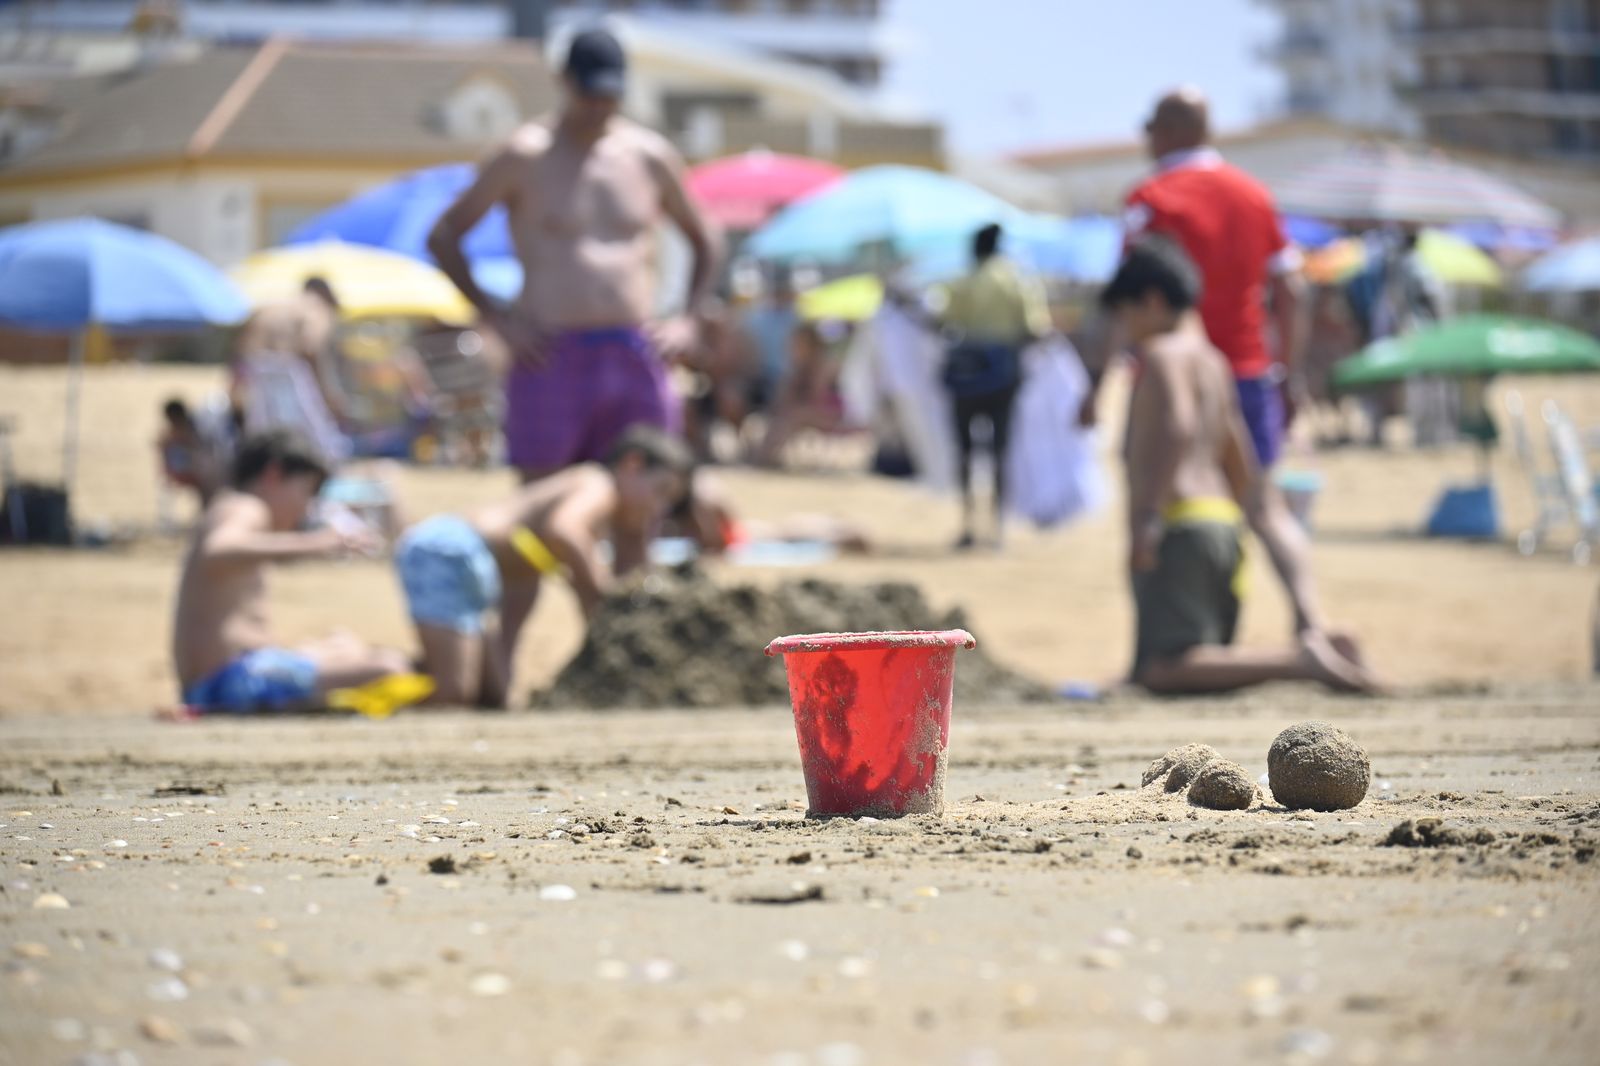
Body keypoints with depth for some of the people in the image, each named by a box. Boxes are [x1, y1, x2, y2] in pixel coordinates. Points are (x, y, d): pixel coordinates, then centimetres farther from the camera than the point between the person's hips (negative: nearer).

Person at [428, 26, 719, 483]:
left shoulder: (652, 157, 11)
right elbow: (443, 237, 5)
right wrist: (495, 317, -5)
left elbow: (703, 244, 24)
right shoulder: (525, 157, 2)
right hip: (552, 359, -3)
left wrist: (687, 319, 8)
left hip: (636, 361, 3)